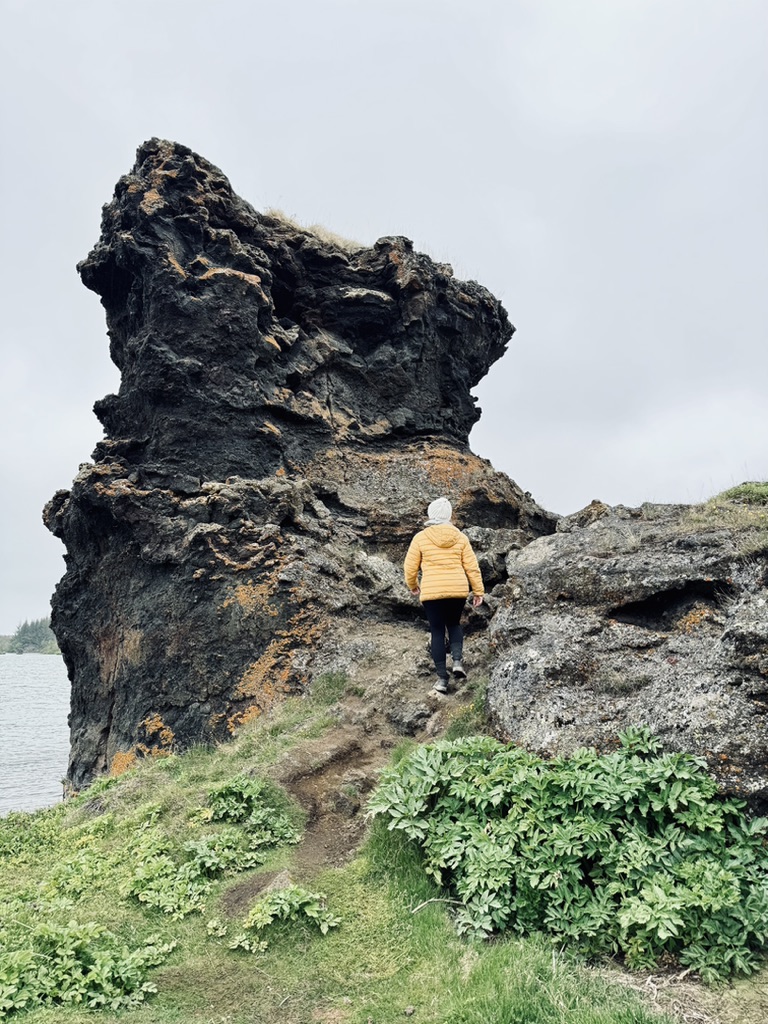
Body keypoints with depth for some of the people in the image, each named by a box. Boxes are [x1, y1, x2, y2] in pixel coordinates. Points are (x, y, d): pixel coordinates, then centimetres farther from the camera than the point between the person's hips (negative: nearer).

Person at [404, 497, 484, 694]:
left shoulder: (421, 537, -3)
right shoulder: (460, 537, 3)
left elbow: (410, 567, 2)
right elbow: (472, 567, 2)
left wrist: (412, 585, 20)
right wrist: (478, 591, 10)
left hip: (432, 592, -2)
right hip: (458, 590, 2)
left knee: (437, 632, 8)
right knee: (454, 624, 24)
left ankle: (442, 679, 8)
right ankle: (457, 661, 3)